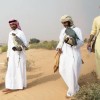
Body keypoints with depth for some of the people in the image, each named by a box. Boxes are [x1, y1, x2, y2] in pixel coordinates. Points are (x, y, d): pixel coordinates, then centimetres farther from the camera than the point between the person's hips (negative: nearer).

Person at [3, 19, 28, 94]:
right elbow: (9, 45, 16)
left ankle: (21, 85, 12)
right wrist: (8, 55, 13)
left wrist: (19, 48, -28)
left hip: (19, 54, -6)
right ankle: (10, 87, 6)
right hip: (12, 54, 6)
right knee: (11, 70, 2)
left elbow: (25, 43, -9)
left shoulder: (21, 33, -5)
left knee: (20, 69, -1)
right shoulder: (10, 34, 14)